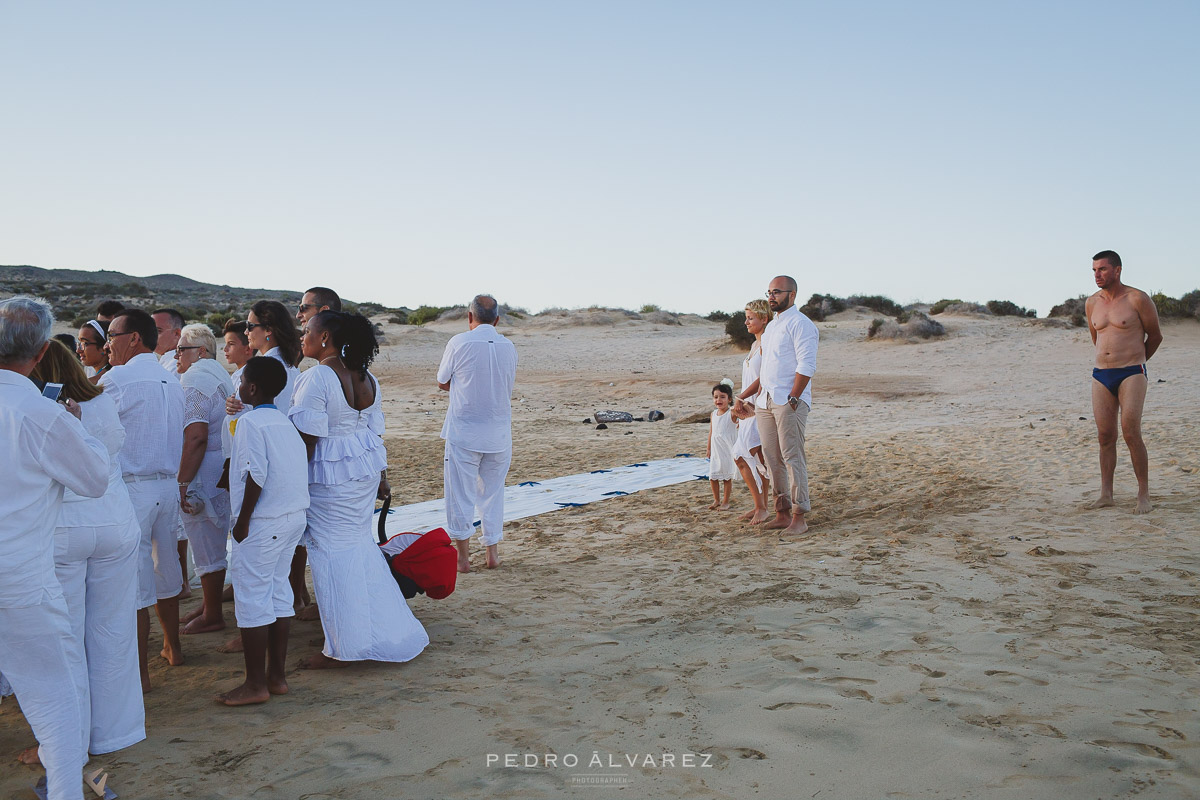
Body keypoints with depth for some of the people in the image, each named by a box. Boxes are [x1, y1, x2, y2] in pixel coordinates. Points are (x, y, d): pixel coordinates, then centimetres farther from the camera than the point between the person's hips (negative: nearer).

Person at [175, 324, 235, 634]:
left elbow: (196, 437, -25)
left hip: (203, 473, -10)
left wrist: (182, 483, -24)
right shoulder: (219, 375, 16)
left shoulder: (194, 380, -16)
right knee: (212, 543, 18)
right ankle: (210, 605, 30)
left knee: (206, 546, 0)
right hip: (223, 470, 10)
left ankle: (212, 616, 10)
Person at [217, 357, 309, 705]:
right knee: (278, 592, 14)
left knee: (252, 597, -1)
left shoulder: (250, 422, -12)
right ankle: (276, 676, 20)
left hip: (264, 522, -9)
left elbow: (256, 475, -20)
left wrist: (242, 521, -13)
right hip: (294, 517, 9)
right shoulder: (285, 422, 13)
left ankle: (255, 684, 5)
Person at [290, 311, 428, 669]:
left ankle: (343, 648, 10)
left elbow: (308, 437, -19)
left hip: (329, 476, -8)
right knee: (360, 544, 19)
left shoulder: (316, 377, -17)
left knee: (333, 554, 1)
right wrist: (381, 477, 19)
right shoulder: (367, 379, 7)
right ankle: (391, 631, 27)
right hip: (366, 469, 8)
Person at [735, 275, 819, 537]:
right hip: (766, 402, 9)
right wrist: (744, 395, 24)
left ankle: (799, 517, -5)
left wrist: (792, 399, -19)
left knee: (792, 458, -9)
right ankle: (782, 513, 15)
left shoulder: (800, 324, -6)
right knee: (772, 459, 8)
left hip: (790, 401, -9)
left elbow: (806, 366, -14)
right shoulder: (771, 326, 21)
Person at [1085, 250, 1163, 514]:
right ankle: (1106, 494, 10)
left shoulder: (1137, 299, -5)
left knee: (1131, 434, -11)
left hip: (1131, 375, -5)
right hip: (1101, 376, 5)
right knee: (1105, 436, 3)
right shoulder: (1092, 303, 10)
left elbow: (1156, 335, 7)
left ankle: (1144, 495, -2)